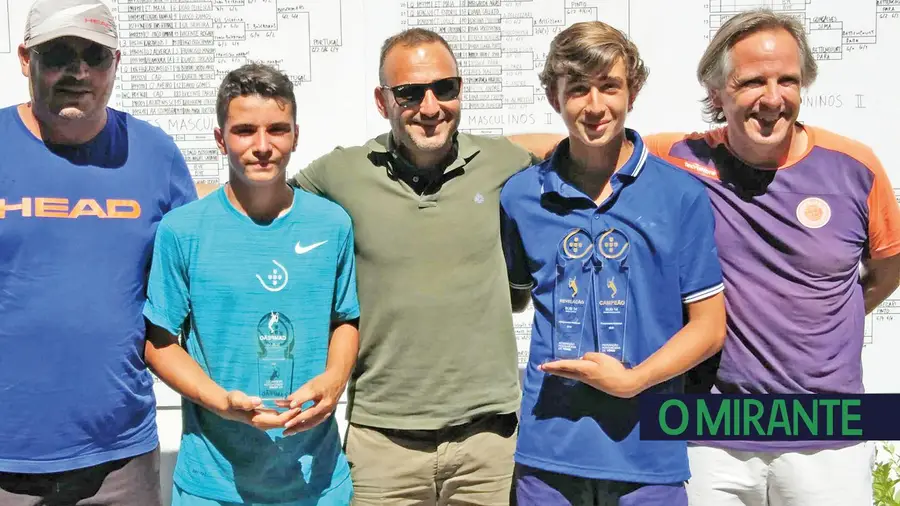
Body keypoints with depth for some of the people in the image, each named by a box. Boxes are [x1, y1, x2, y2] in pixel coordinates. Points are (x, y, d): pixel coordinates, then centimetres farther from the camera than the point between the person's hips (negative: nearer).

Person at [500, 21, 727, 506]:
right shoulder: (520, 195, 1)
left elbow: (708, 326, -1)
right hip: (547, 449, 2)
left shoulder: (682, 194, -4)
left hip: (649, 452, -1)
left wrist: (631, 380, -13)